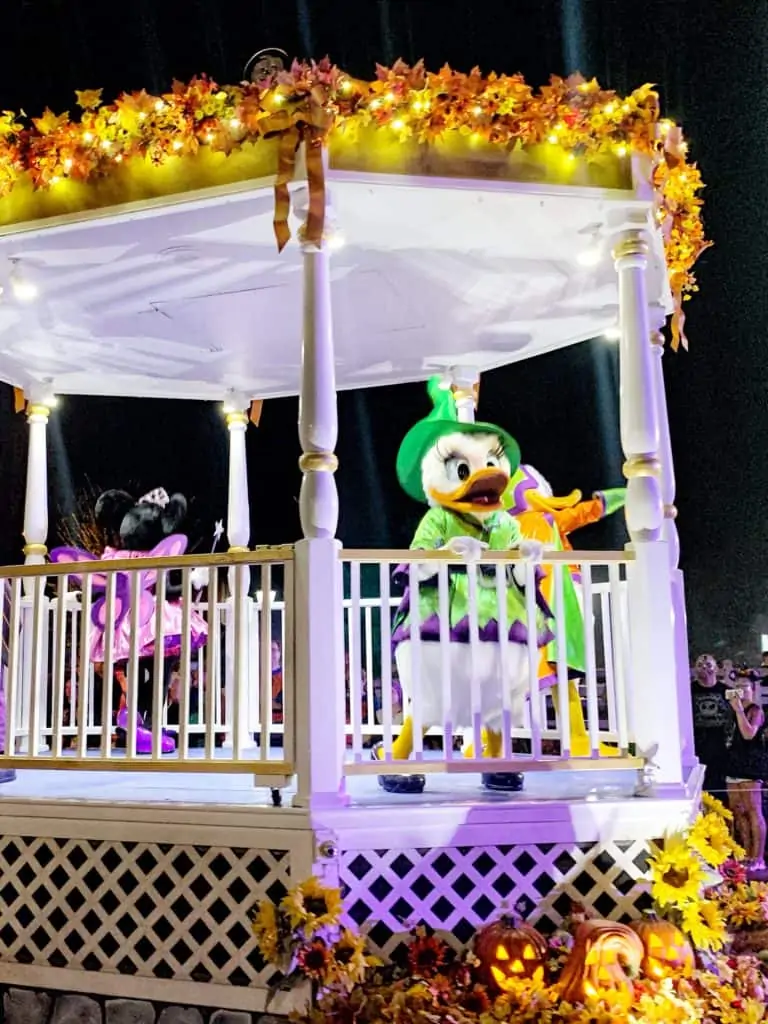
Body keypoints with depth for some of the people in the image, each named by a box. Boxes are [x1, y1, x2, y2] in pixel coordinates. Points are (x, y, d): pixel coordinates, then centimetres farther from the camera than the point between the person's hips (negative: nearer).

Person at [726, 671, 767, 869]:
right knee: (738, 812, 10)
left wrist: (739, 709, -20)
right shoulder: (735, 711, 17)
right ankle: (747, 855, 18)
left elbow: (749, 734, -23)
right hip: (734, 765, 9)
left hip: (750, 765, -9)